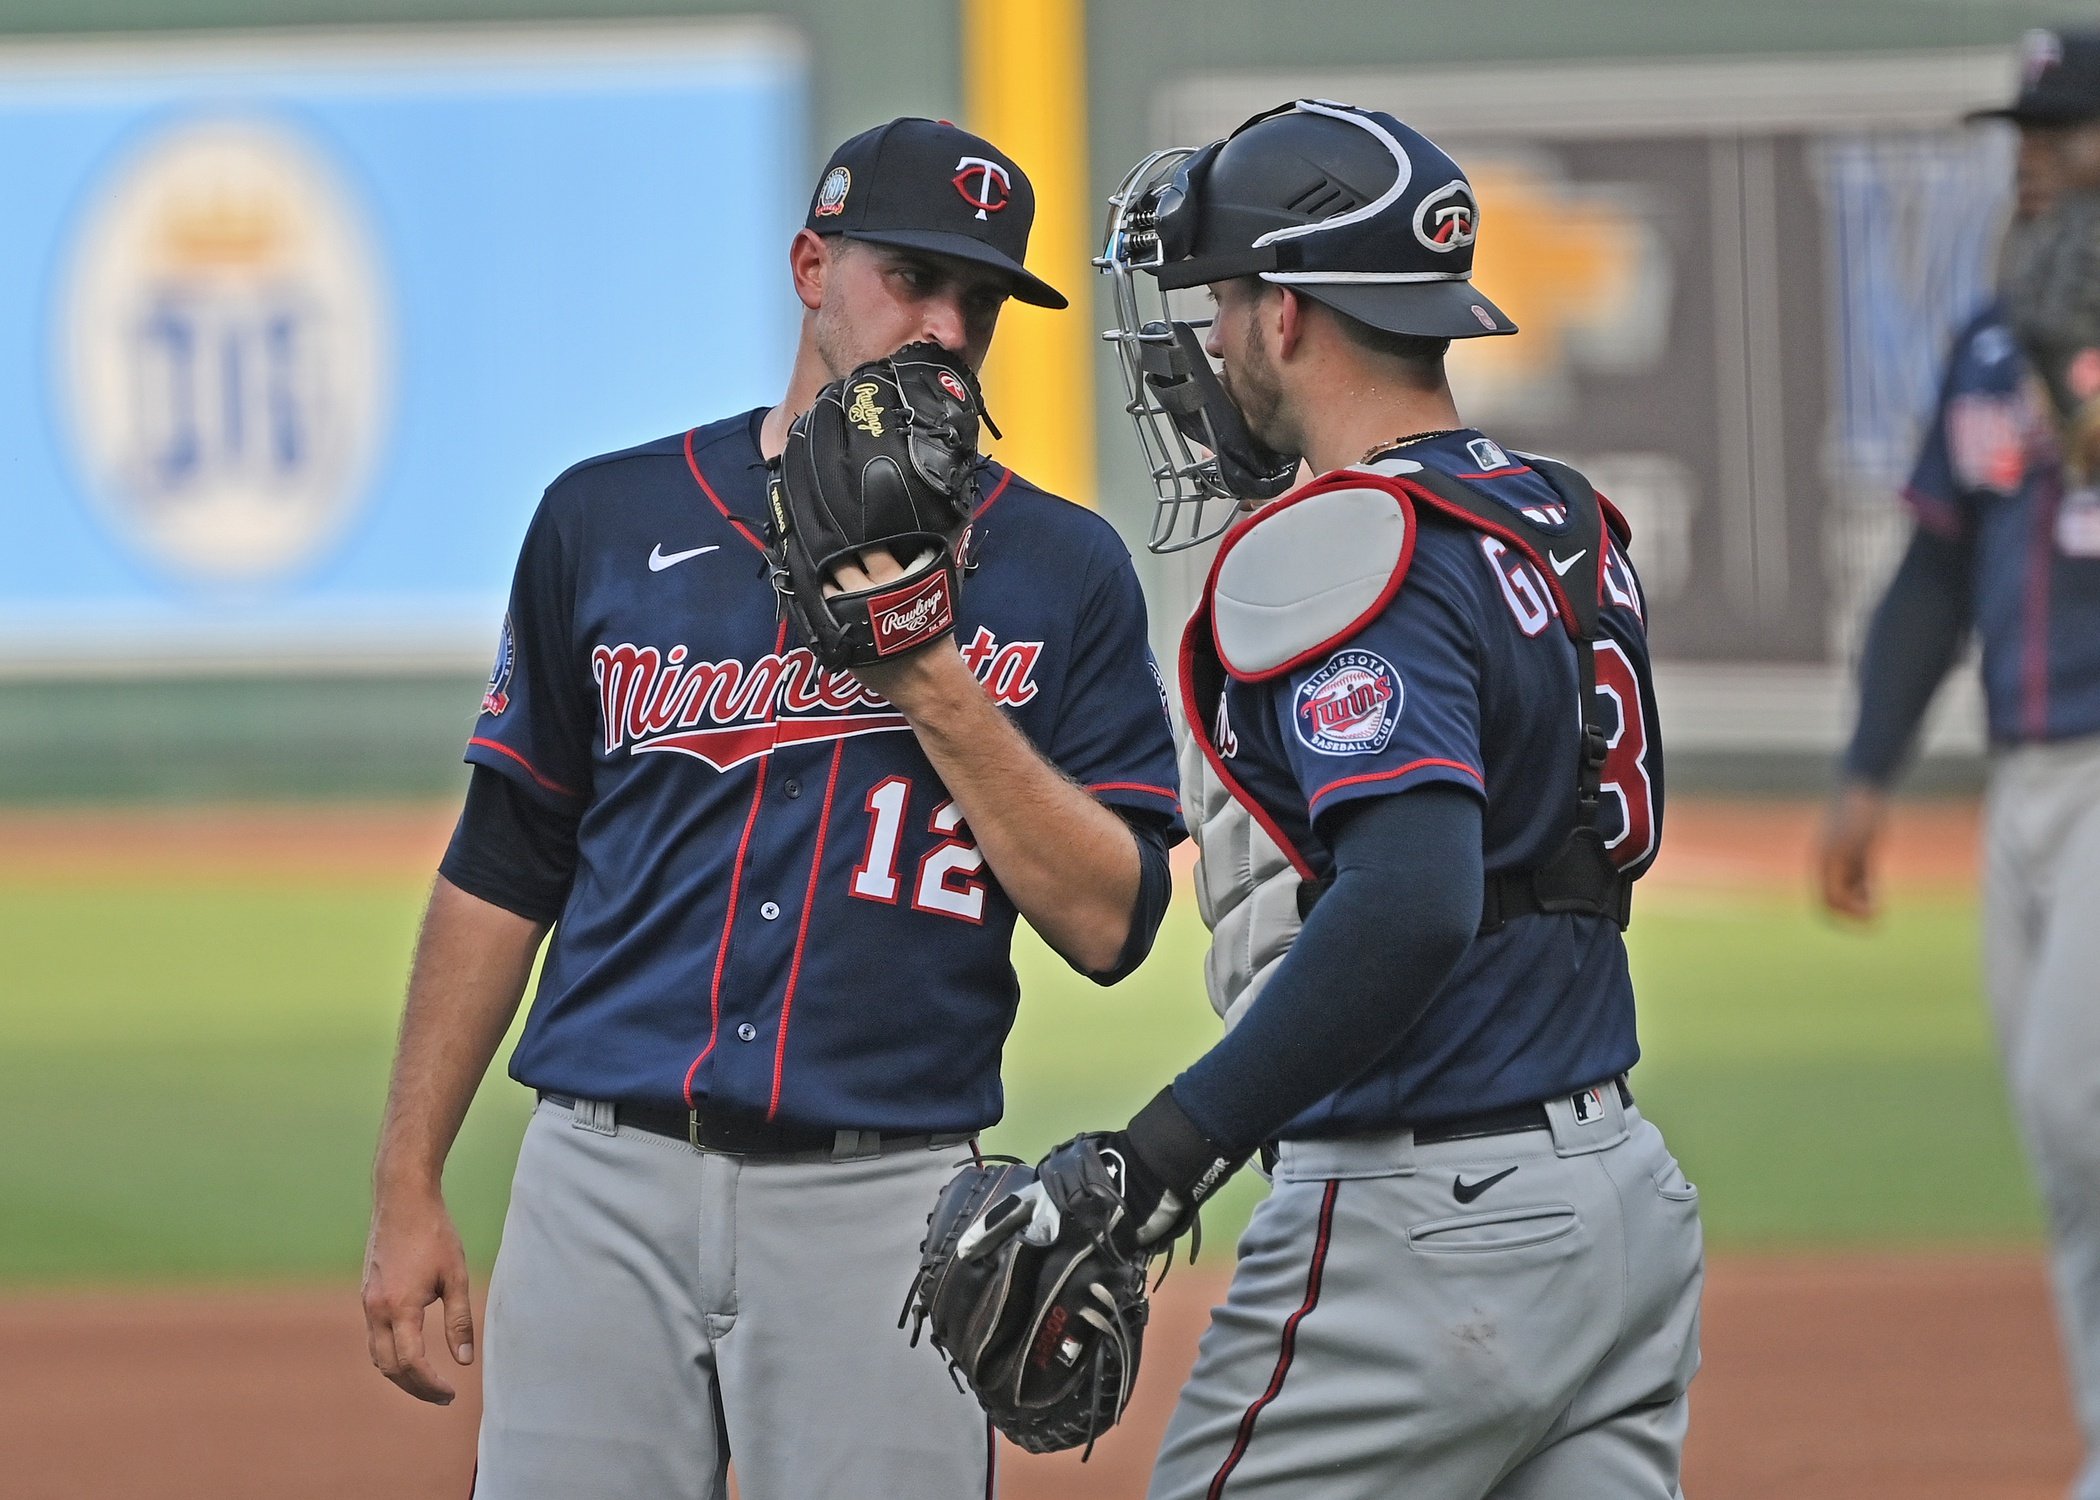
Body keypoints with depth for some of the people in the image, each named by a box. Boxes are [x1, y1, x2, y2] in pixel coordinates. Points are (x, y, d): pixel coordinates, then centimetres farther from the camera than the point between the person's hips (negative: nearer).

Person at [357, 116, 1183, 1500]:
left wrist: (930, 680, -11)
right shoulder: (610, 519, 10)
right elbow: (505, 868, 13)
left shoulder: (1061, 570, 6)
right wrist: (409, 1190, 9)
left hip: (882, 1212, -1)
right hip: (604, 1184, 1)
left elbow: (1112, 926, -3)